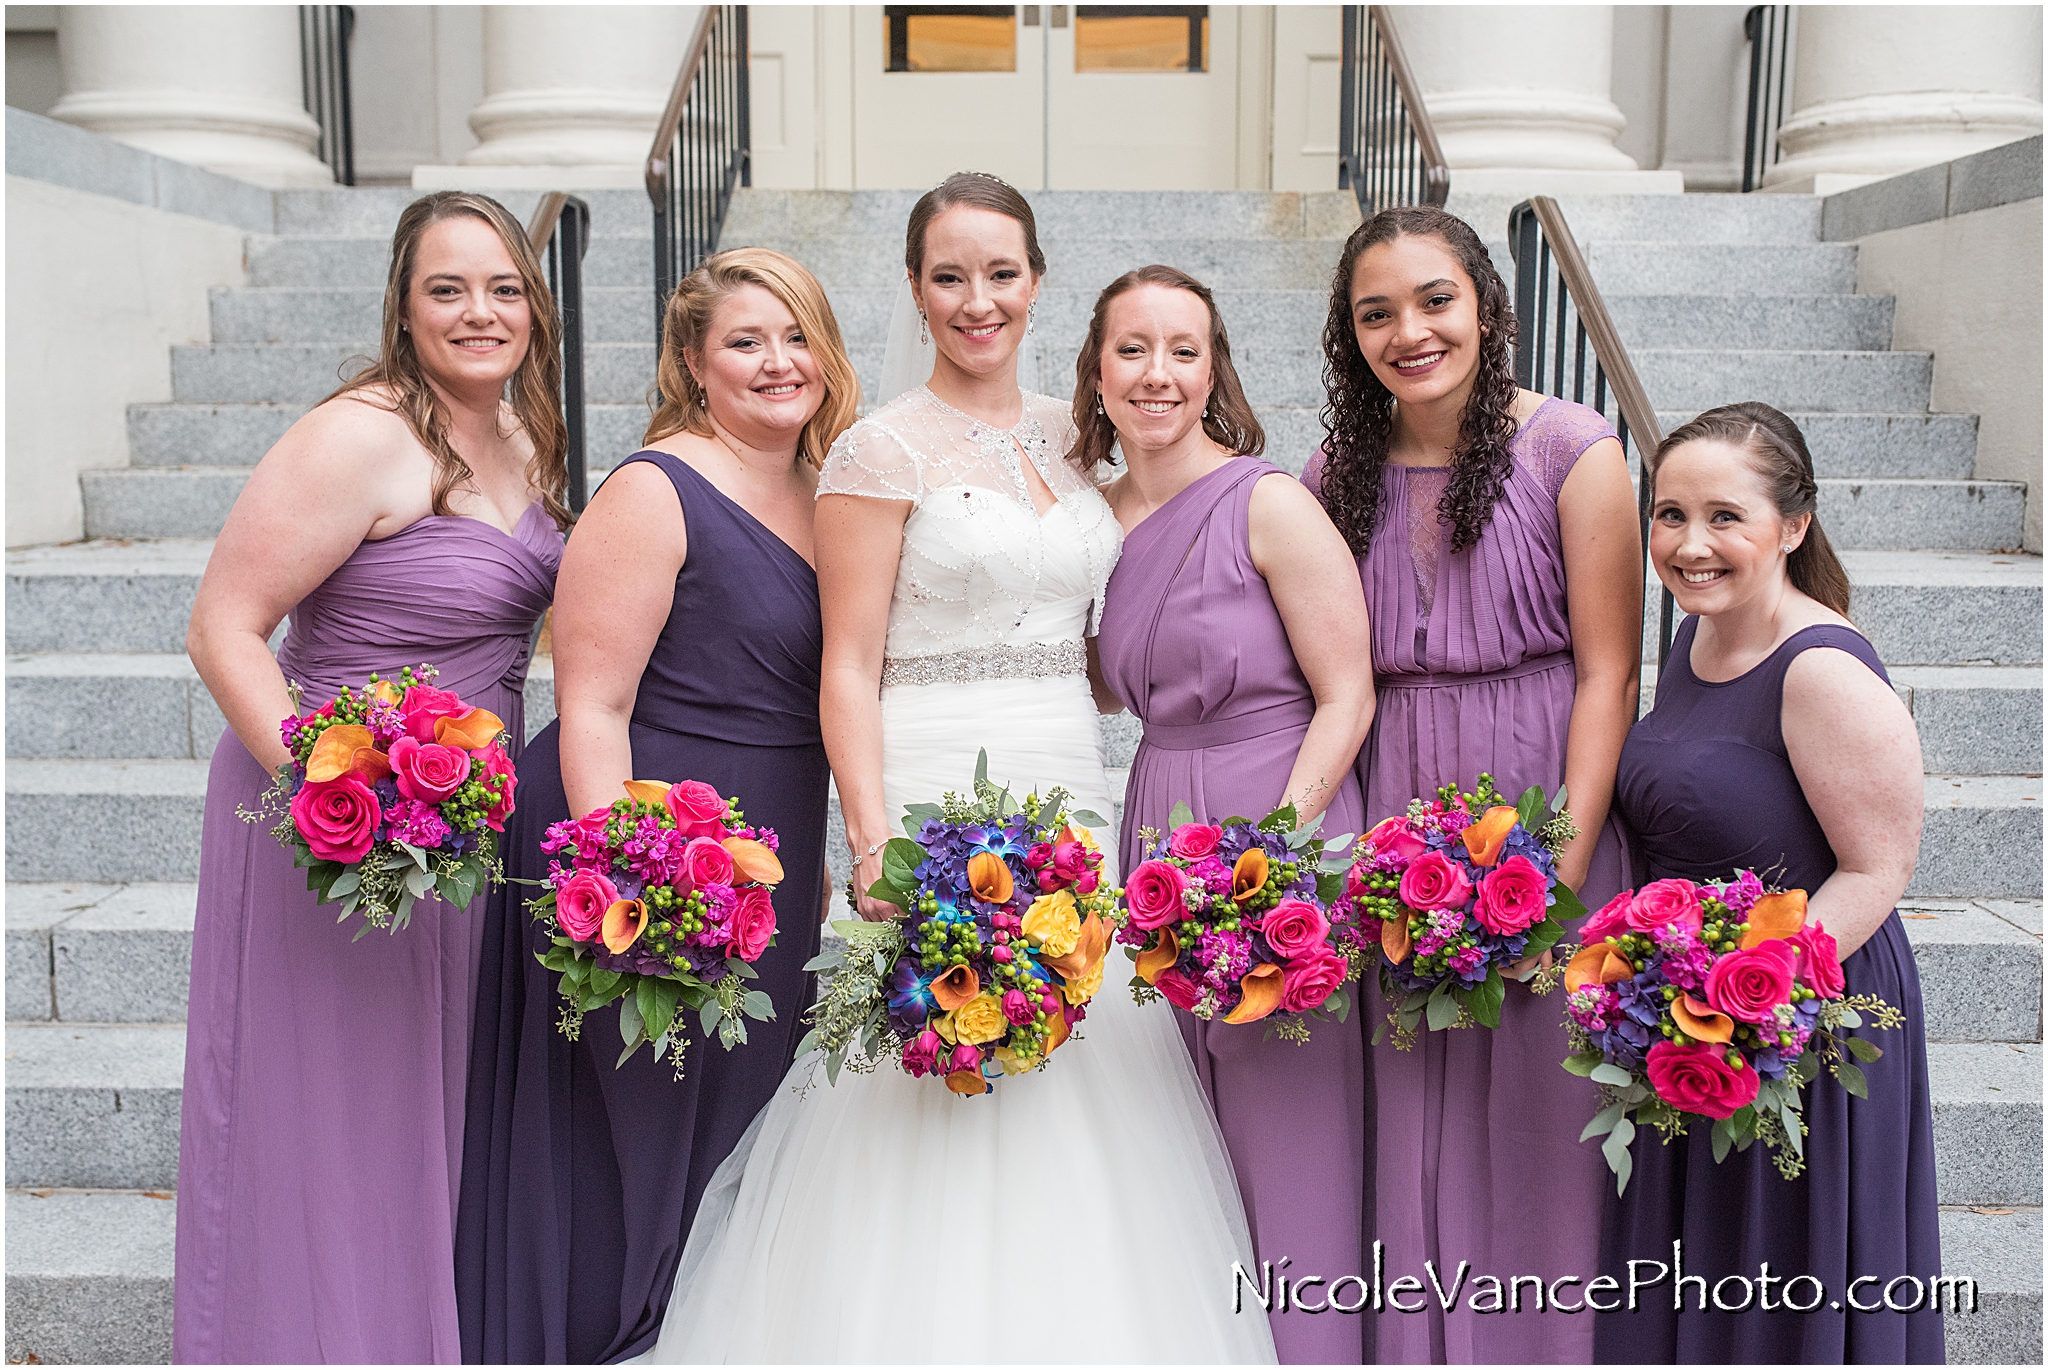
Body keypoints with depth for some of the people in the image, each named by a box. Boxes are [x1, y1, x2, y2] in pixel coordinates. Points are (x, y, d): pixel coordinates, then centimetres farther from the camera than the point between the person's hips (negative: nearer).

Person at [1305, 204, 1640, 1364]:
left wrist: (1560, 868, -14)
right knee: (1402, 1124, 11)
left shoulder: (1572, 450, -6)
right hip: (1388, 827, 4)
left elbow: (1609, 672, -8)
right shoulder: (1337, 473, 6)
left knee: (1534, 1120, 6)